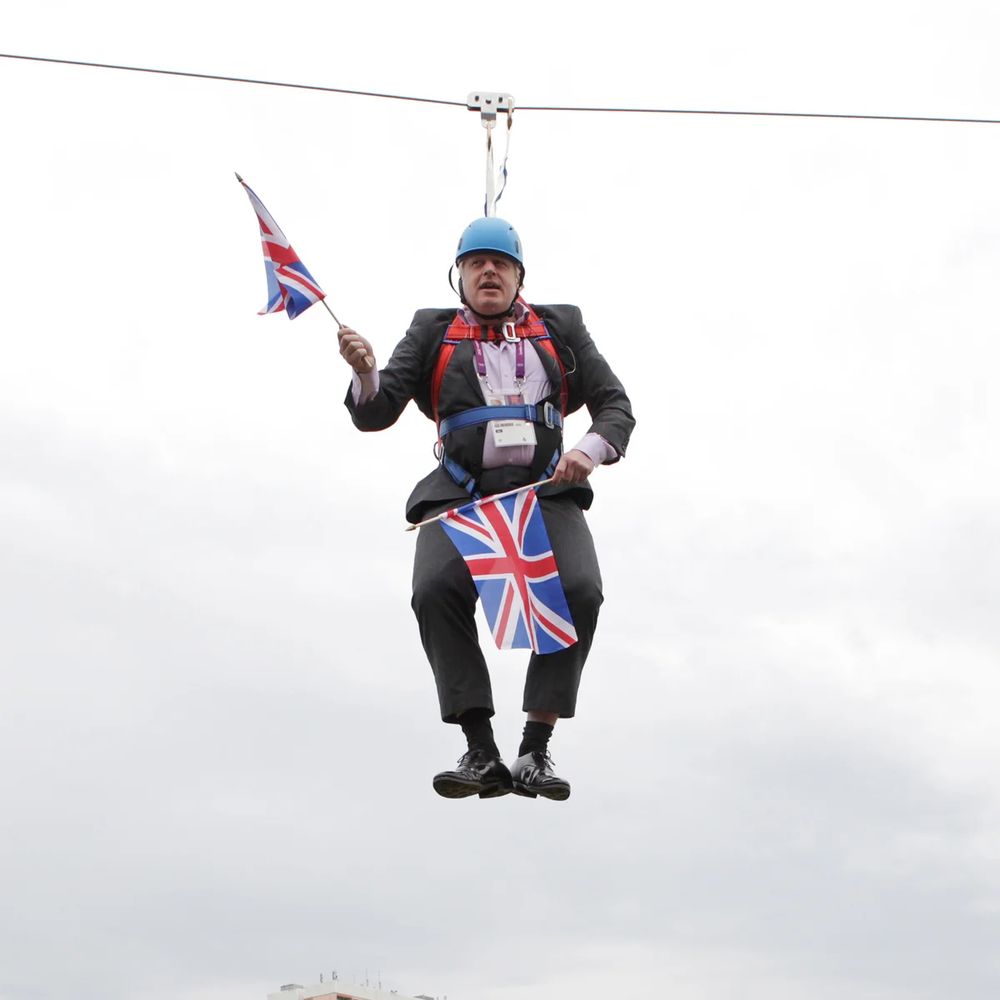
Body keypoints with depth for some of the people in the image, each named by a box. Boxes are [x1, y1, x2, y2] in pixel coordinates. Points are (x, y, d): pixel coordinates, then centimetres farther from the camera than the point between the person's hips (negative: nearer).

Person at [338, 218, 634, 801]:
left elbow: (616, 405, 16)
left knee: (579, 590, -27)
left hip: (547, 490, 0)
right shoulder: (432, 333, 18)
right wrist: (366, 374, -15)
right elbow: (377, 414, 9)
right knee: (436, 590, -29)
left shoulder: (561, 329, 20)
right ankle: (481, 754, -22)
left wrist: (591, 449, -7)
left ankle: (535, 753, -18)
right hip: (460, 493, 0)